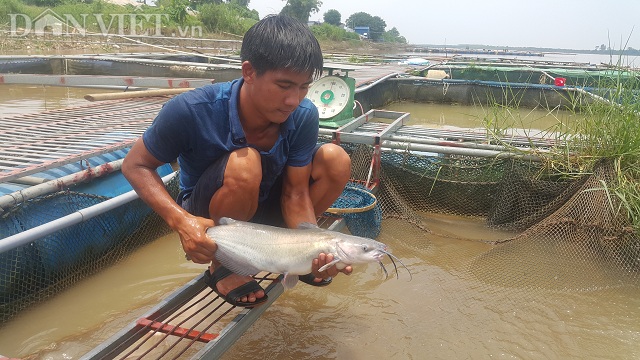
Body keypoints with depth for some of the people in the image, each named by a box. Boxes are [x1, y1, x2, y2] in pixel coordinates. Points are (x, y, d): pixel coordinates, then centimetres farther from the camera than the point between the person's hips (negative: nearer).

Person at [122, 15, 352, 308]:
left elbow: (295, 193, -15)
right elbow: (136, 165, -17)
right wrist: (180, 220, -34)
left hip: (263, 206, 4)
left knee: (335, 159, -17)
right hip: (205, 217, -3)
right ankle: (222, 267, -9)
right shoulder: (191, 111, -29)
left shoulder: (303, 116, -20)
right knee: (243, 164, -36)